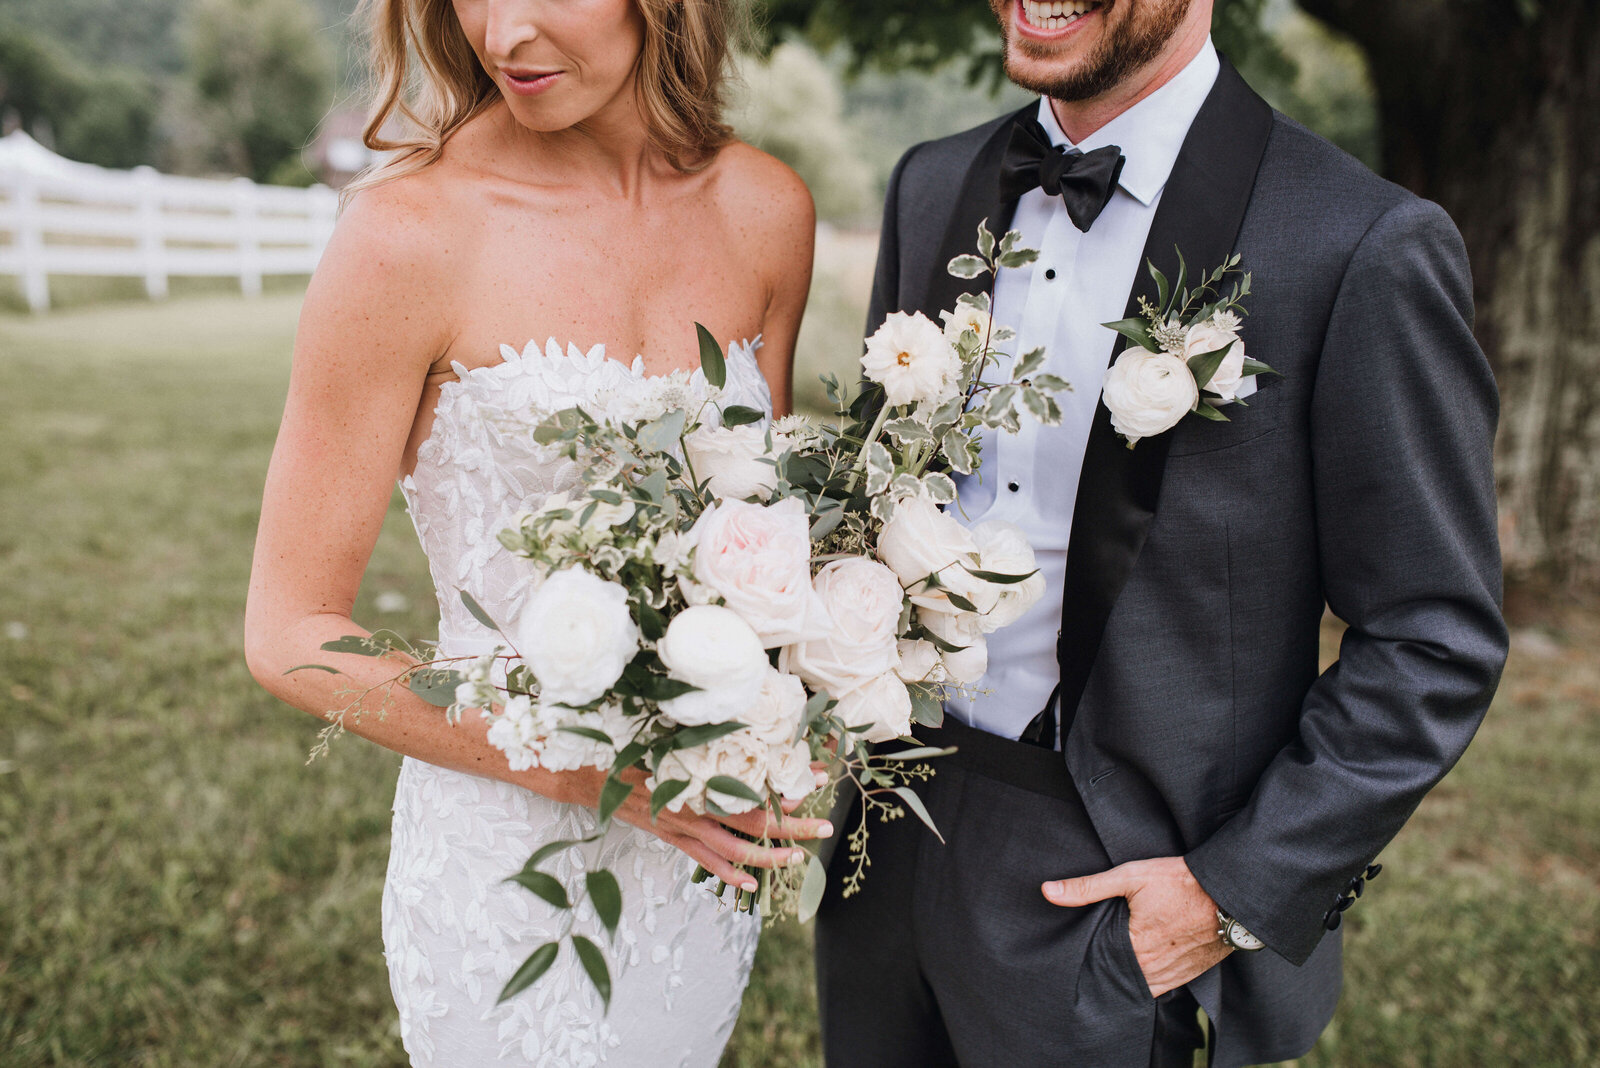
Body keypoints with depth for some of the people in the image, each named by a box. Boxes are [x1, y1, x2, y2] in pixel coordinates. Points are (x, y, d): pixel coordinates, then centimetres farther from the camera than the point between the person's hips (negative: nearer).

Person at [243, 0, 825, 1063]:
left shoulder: (766, 210, -4)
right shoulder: (408, 231, -18)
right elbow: (291, 633, -12)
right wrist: (597, 772, -19)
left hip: (704, 845, 5)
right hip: (510, 867, -4)